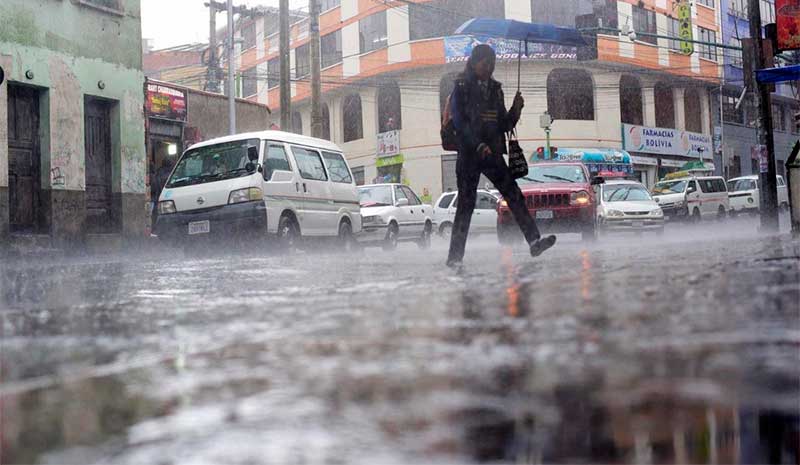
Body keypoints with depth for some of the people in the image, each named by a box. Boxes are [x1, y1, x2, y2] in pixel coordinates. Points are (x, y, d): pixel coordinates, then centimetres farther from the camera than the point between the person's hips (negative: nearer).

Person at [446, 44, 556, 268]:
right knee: (466, 203, -3)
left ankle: (534, 241, -14)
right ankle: (455, 256, 6)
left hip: (492, 154, 5)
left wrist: (516, 110, -5)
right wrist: (478, 145, -22)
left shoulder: (495, 89, 15)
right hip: (469, 153, -5)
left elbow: (504, 125, 15)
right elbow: (459, 121, -11)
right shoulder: (462, 88, -1)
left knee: (514, 195, -8)